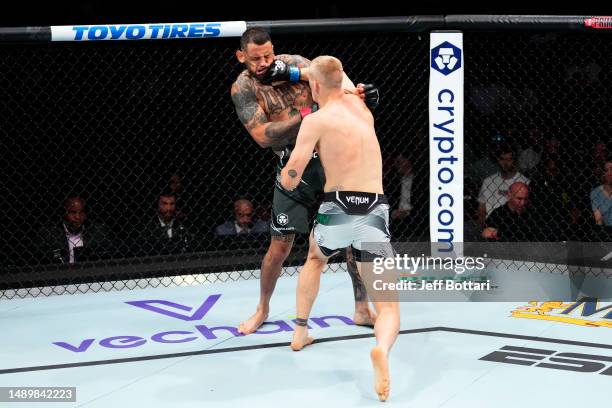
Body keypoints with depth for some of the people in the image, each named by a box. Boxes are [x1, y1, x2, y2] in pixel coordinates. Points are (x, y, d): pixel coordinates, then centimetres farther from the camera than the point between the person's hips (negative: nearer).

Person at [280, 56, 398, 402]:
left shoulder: (316, 120, -1)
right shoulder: (359, 105, 14)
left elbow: (289, 179, -7)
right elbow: (343, 81, 40)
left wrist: (288, 180, 16)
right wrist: (318, 65, 51)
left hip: (337, 210, -2)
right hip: (375, 213, 2)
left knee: (315, 259, 35)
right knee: (388, 306, 1)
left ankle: (301, 331, 36)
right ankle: (382, 349, -31)